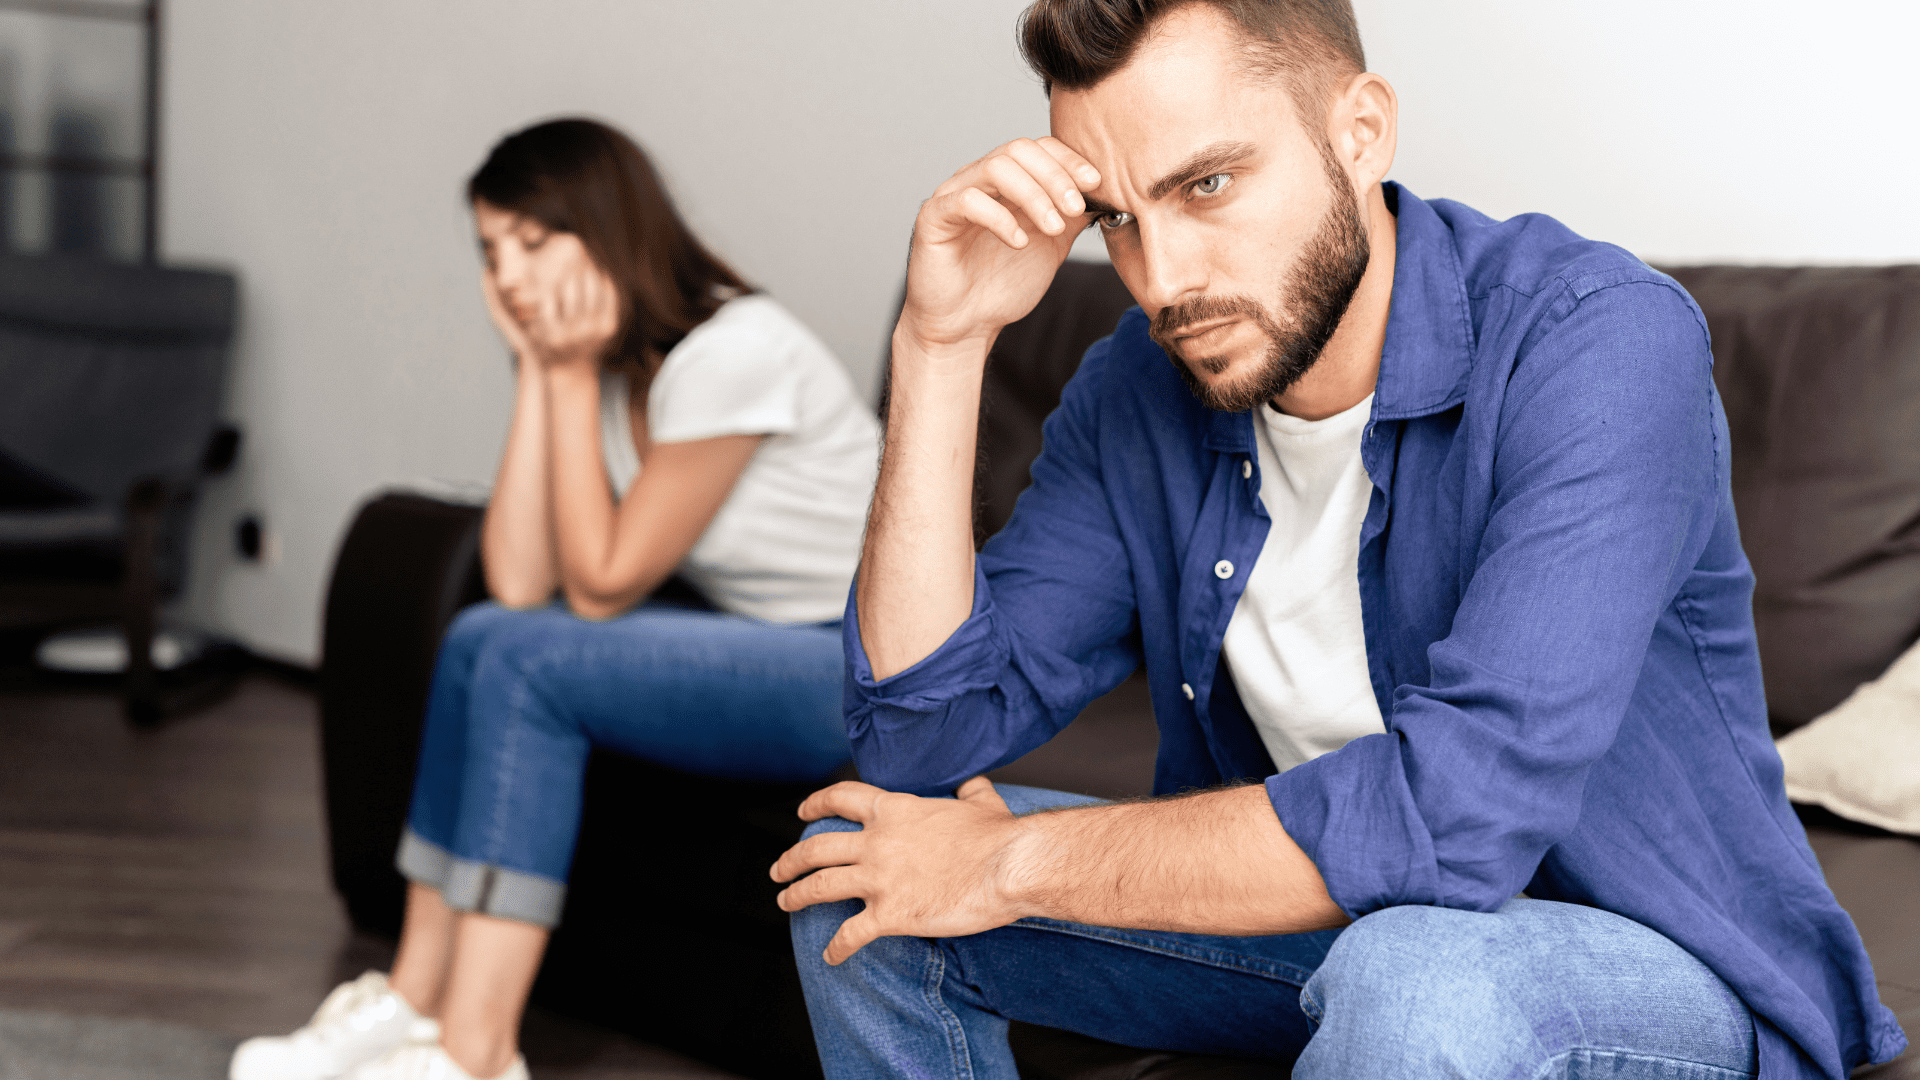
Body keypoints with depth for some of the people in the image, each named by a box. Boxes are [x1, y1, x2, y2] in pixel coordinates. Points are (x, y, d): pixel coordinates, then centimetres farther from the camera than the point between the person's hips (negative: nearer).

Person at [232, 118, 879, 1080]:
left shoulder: (732, 351, -21)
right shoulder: (602, 361, 5)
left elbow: (600, 585, -17)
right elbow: (519, 583, -7)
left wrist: (570, 375, -16)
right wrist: (535, 369, -9)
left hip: (881, 676, -8)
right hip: (765, 647, 8)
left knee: (529, 663, -21)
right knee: (483, 637, -6)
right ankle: (416, 1001, -2)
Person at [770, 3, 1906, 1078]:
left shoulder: (1598, 342, -24)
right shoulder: (1136, 394, -6)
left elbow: (1457, 807, -34)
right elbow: (921, 736, -11)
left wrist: (1016, 862, -24)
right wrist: (942, 345, -19)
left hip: (1639, 952, -5)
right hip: (1306, 913, 6)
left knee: (1411, 984, -39)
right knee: (860, 860, -4)